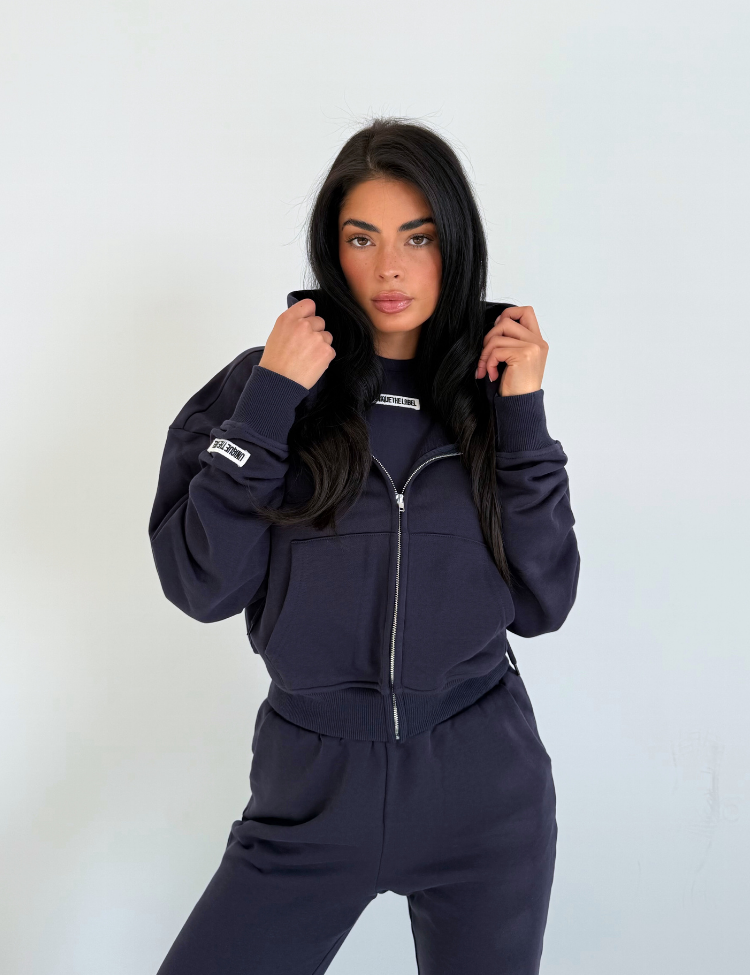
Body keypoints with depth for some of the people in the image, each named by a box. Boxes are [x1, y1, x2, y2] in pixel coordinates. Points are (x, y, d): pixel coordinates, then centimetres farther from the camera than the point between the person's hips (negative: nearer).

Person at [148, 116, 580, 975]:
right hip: (313, 787, -1)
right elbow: (201, 587, -12)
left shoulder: (488, 395, 1)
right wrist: (269, 398, -16)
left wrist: (524, 415, -11)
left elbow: (541, 604, -5)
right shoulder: (265, 387, -4)